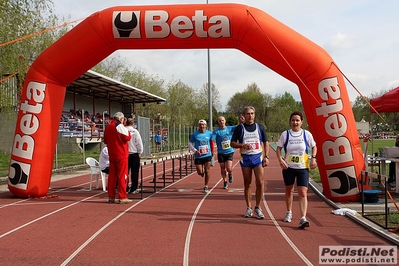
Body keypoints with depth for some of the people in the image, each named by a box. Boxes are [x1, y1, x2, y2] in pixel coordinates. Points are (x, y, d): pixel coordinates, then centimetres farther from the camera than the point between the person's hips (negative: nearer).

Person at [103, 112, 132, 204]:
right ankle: (122, 197, -5)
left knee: (112, 175, 10)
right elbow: (127, 137, -14)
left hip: (111, 155, 7)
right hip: (121, 155, -7)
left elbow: (105, 141, 19)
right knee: (122, 175, -4)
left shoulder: (108, 127, 13)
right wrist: (129, 133, 4)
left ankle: (111, 197, 13)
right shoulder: (120, 126, -10)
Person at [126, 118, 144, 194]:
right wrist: (139, 152, 4)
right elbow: (139, 143, -7)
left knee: (125, 171, 10)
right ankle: (134, 188, 5)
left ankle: (125, 188, 12)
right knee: (134, 172, 3)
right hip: (134, 154, -3)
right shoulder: (135, 131, -8)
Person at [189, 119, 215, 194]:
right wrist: (195, 150, -15)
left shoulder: (209, 133, 1)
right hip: (198, 156, 0)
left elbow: (212, 142, 16)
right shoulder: (194, 134, -4)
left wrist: (212, 151, 13)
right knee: (200, 172, -1)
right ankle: (202, 172, 38)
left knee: (207, 171, 0)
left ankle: (206, 187, 13)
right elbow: (190, 144, 1)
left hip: (207, 155, 0)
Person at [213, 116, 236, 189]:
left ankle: (230, 174, 25)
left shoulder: (230, 128, 0)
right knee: (223, 169, 8)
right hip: (221, 153, 0)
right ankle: (225, 182, 28)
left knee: (229, 169, -11)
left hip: (230, 151, 0)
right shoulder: (216, 131, -5)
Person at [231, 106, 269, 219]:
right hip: (245, 158, 0)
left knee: (260, 183, -7)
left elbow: (266, 142, 11)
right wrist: (243, 145, -17)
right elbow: (232, 143, 1)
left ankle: (258, 207, 7)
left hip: (258, 157, 1)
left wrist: (266, 156, 1)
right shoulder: (239, 128, 3)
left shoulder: (259, 127, 8)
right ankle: (249, 208, 17)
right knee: (247, 184, 6)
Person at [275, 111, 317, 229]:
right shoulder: (285, 134, -1)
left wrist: (313, 158, -5)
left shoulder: (307, 134, -1)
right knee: (289, 190, 17)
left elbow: (314, 147, 11)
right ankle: (289, 213, 36)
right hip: (288, 167, 1)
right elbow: (278, 148, 3)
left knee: (303, 193, -11)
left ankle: (303, 218, -14)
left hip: (303, 168, -1)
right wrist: (280, 159, -13)